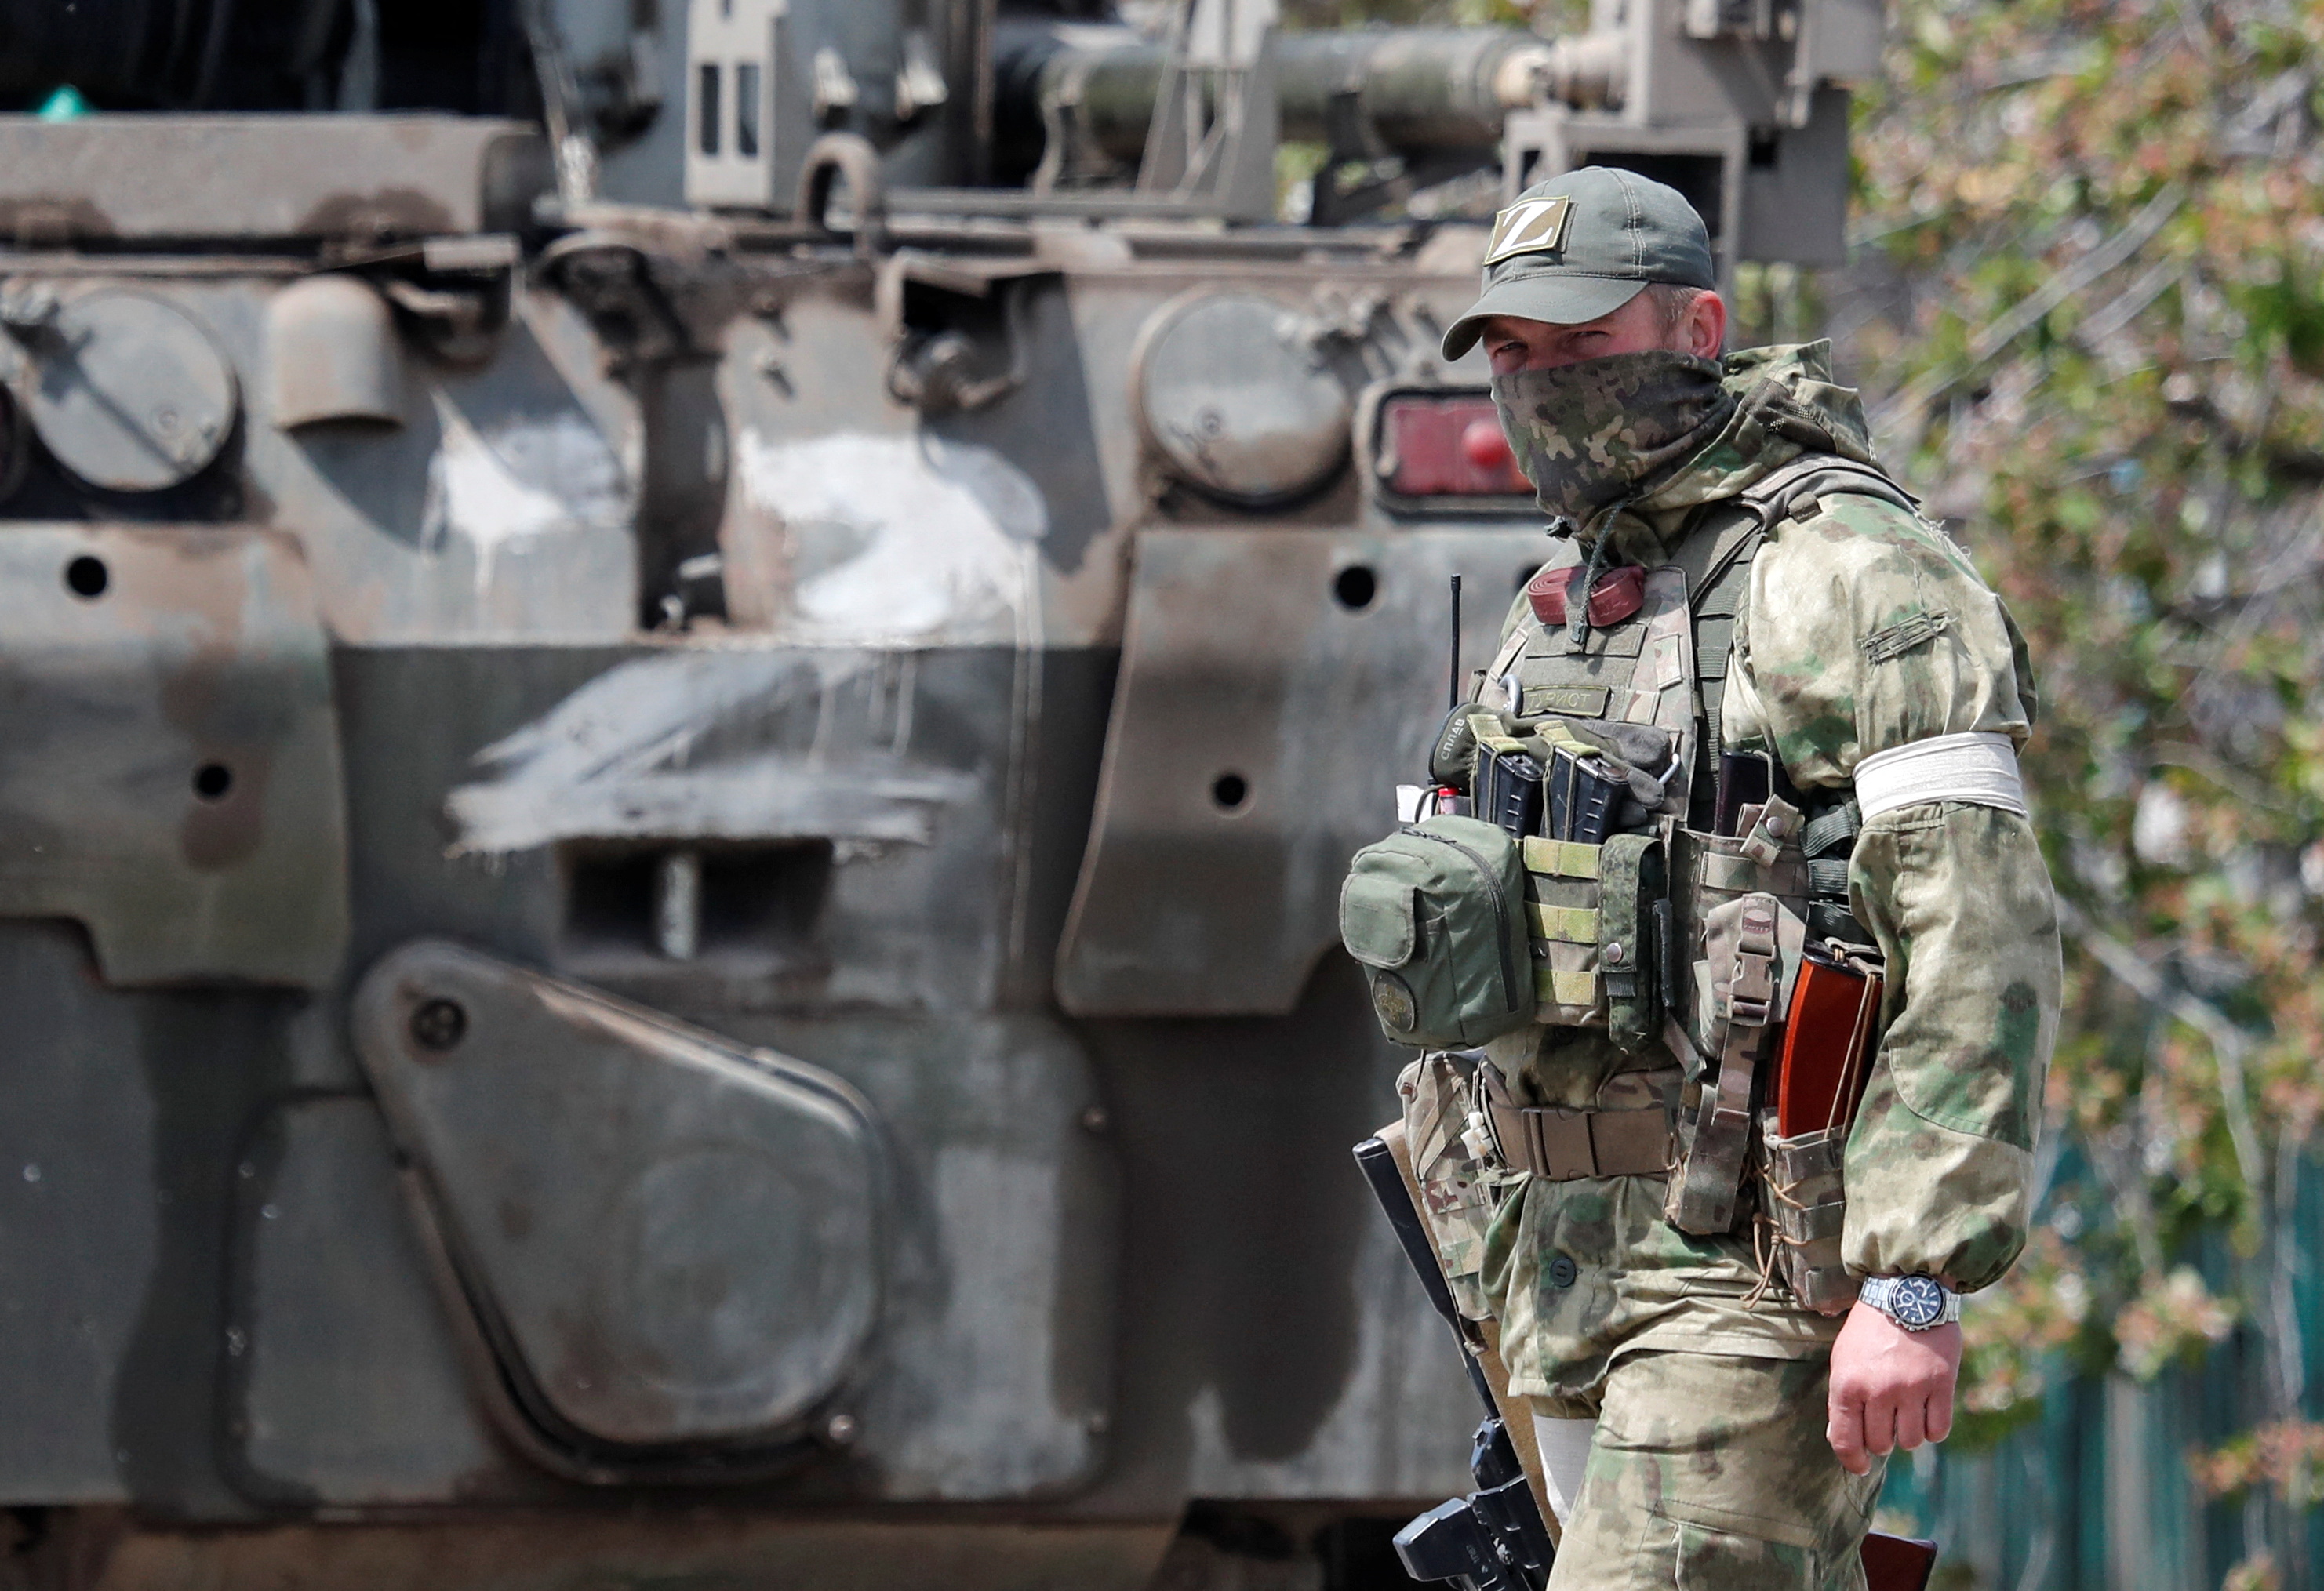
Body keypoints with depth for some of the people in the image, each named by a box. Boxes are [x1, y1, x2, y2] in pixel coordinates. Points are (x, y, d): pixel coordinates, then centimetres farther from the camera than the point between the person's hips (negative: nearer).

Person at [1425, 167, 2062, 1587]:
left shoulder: (1853, 576, -10)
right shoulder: (1556, 614, 18)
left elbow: (1983, 946, -18)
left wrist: (1918, 1283, -25)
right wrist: (1509, 1312, 22)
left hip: (1771, 1263, -9)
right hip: (1581, 1260, 9)